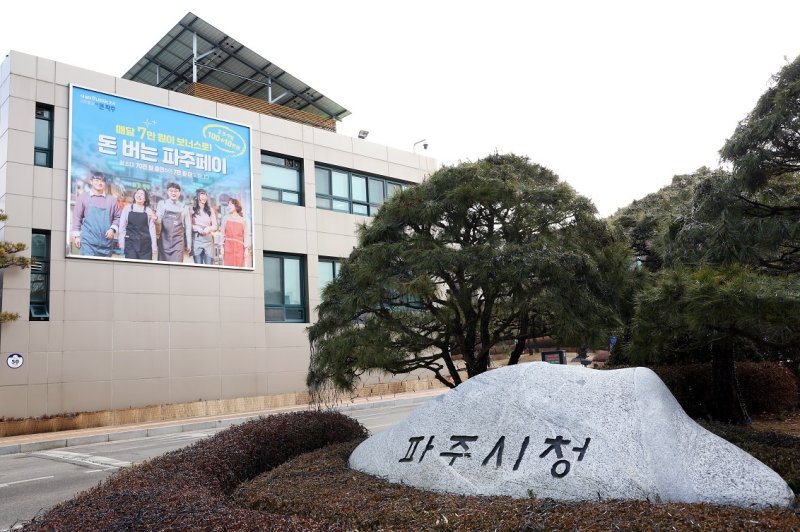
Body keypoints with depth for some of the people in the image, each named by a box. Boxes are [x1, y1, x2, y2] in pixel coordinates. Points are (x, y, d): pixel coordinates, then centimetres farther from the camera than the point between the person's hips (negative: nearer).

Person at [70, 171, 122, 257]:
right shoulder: (83, 197, 6)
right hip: (88, 241, -2)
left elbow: (117, 217, 12)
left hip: (106, 241, 2)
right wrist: (76, 235, 0)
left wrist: (113, 229, -5)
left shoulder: (111, 199, 10)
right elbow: (77, 217, 5)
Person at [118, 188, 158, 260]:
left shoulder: (149, 211, 7)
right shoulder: (127, 208, 8)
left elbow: (152, 228, 5)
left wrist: (154, 246, 1)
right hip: (130, 242, 0)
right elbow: (122, 226, 8)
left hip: (145, 243, 0)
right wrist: (121, 242, 0)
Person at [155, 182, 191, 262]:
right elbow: (159, 220, -2)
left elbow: (188, 226, 11)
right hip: (164, 241, 0)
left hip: (178, 241, 0)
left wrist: (188, 244, 10)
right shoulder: (162, 204, 7)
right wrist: (155, 218, -27)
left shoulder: (183, 207, 9)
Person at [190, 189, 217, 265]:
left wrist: (208, 229, -9)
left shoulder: (210, 210, 13)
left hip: (208, 240, 2)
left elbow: (215, 226, 11)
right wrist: (198, 228, -14)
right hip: (196, 240, -2)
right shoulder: (192, 210, 5)